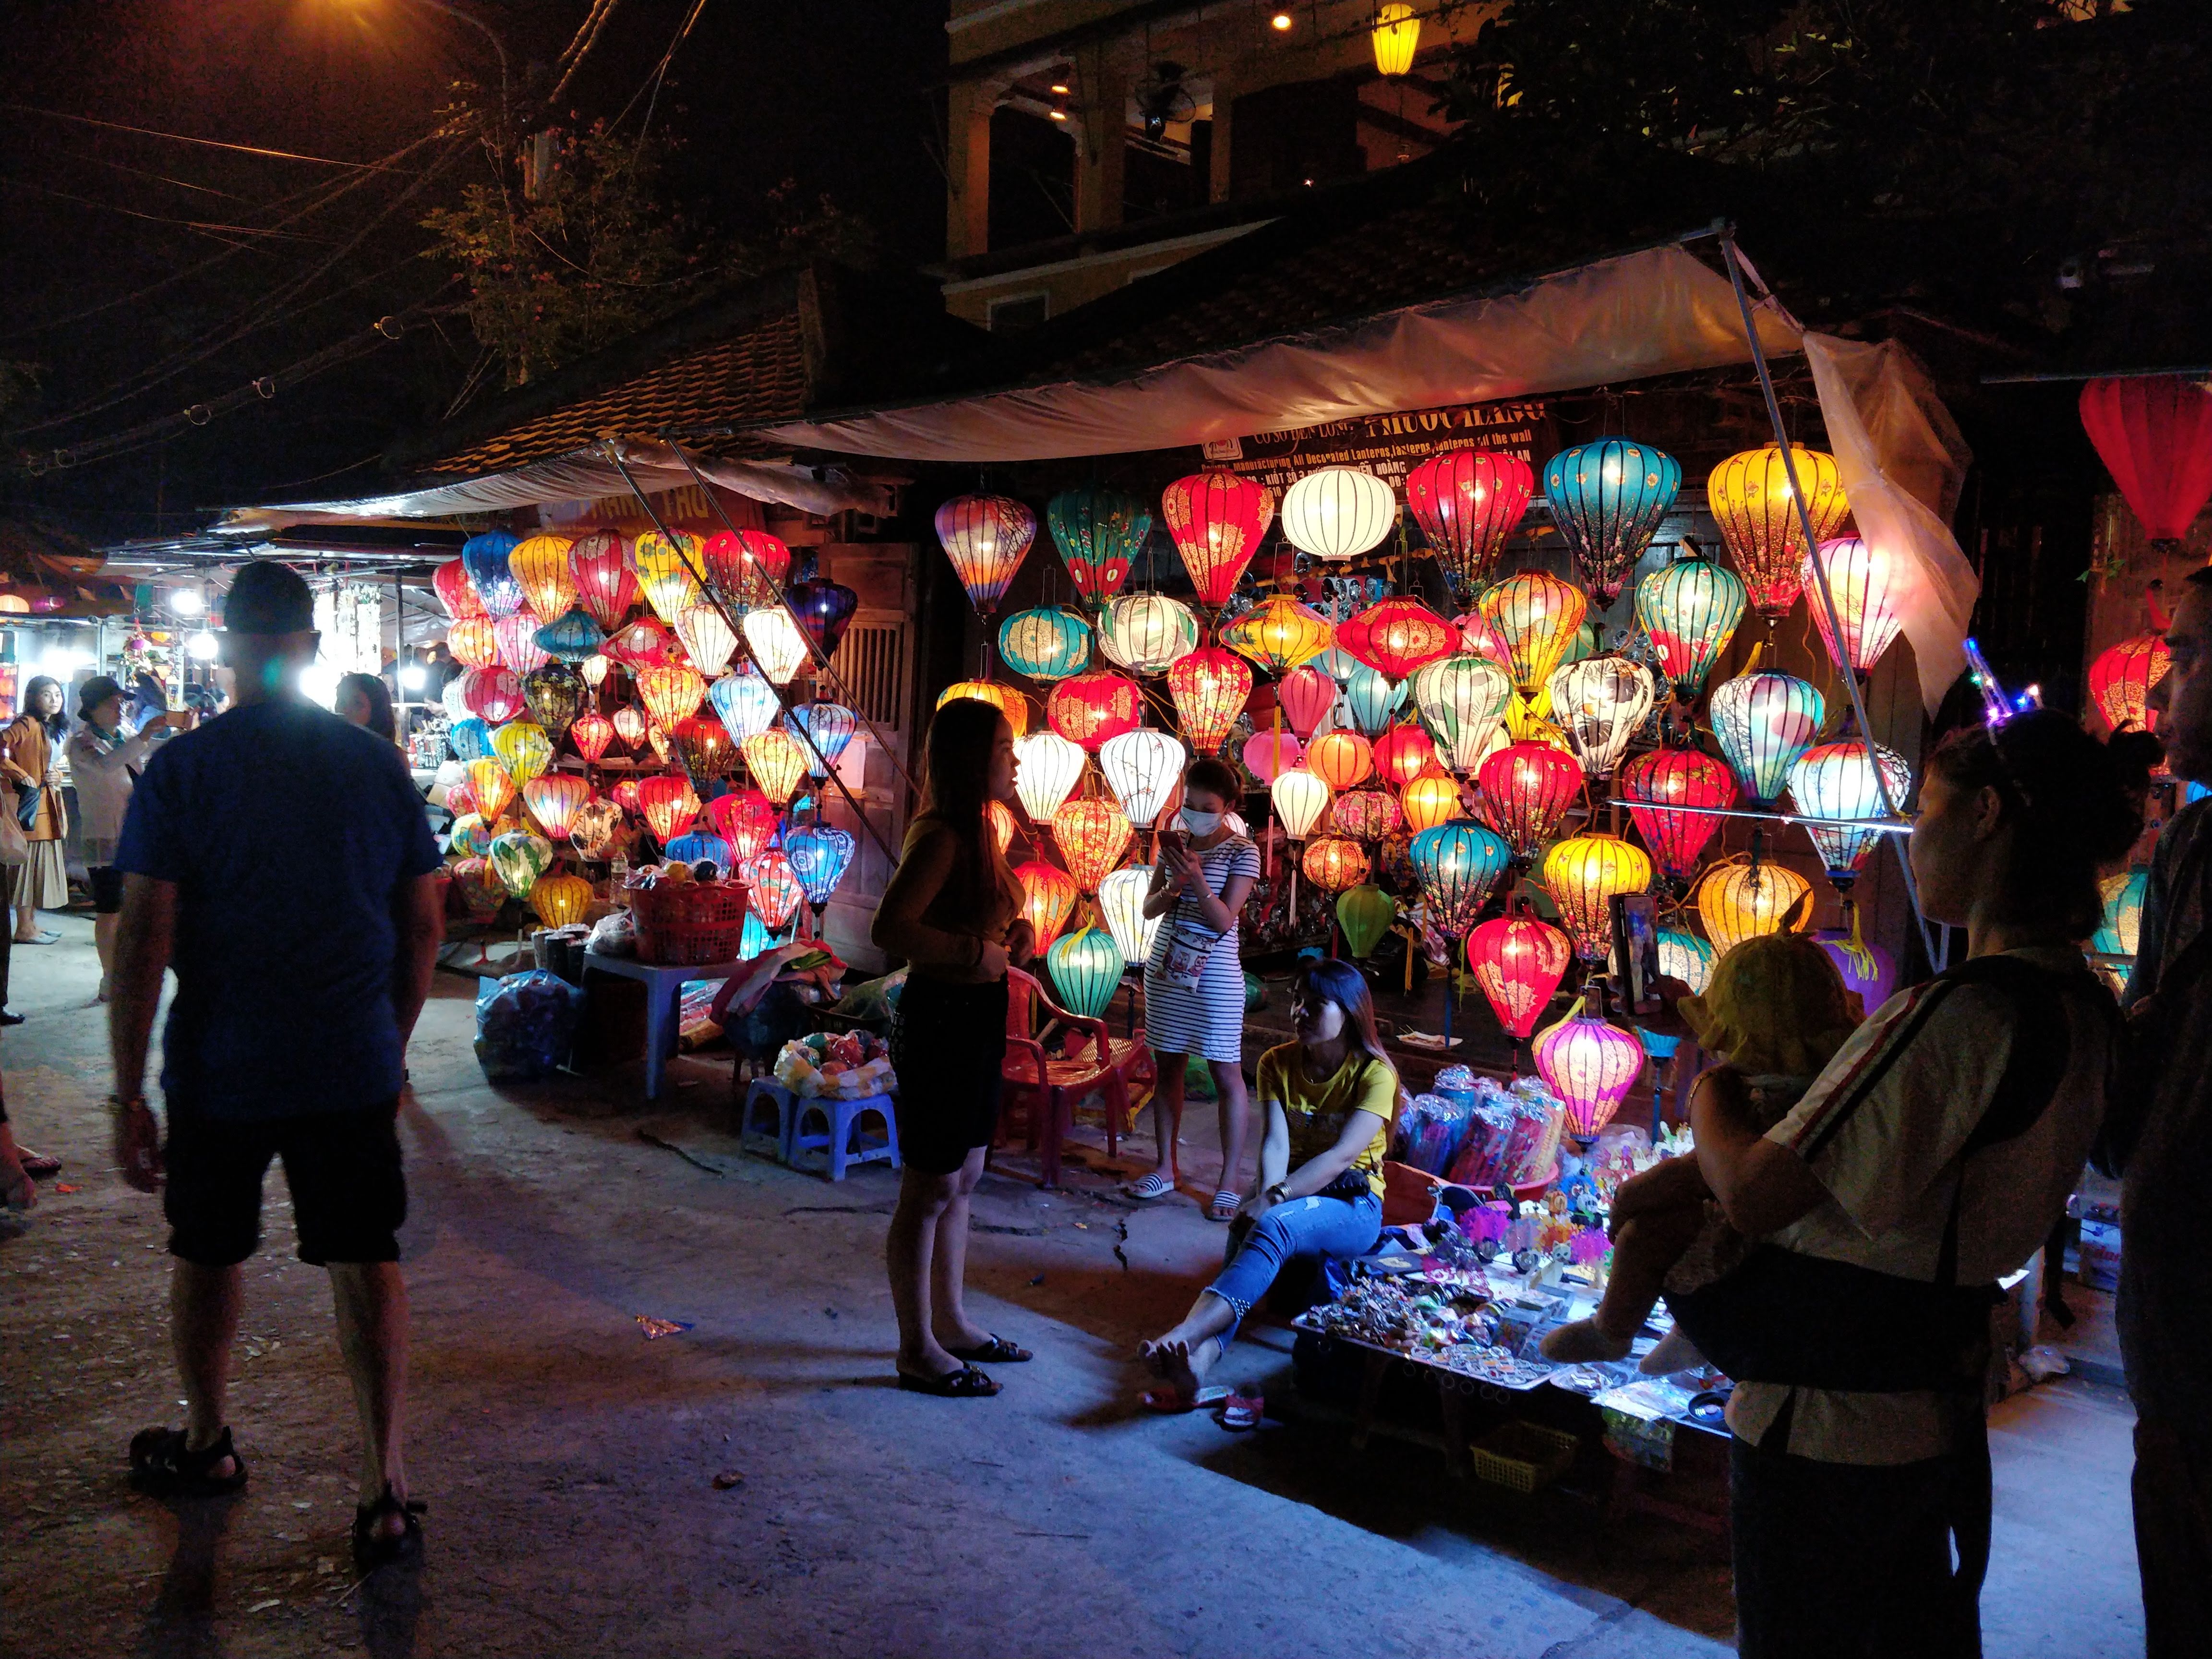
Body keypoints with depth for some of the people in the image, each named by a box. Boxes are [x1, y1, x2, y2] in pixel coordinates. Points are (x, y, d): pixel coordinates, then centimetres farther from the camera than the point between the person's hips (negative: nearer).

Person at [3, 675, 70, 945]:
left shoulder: (55, 728, 17)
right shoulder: (27, 724, -10)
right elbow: (3, 749, -23)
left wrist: (57, 777, 5)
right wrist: (23, 777, -20)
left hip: (49, 804, 9)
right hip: (31, 802, -9)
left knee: (42, 864, 12)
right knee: (29, 863, -6)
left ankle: (31, 924, 20)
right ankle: (24, 929, -2)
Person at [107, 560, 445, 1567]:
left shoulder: (181, 769, -9)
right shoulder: (378, 766, 0)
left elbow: (144, 938, -13)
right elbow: (423, 927, 4)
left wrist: (128, 1093, -7)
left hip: (221, 1068, -1)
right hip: (354, 1067, 2)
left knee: (208, 1255, 19)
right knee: (366, 1261, 7)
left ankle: (206, 1445, 38)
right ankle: (386, 1489, 4)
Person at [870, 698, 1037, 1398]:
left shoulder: (976, 832, 13)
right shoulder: (941, 836, -18)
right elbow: (890, 928, -29)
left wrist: (1013, 935, 8)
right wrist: (976, 952, -23)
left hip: (976, 1016, 10)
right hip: (941, 1017, -10)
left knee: (961, 1180, 18)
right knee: (931, 1188, 0)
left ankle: (952, 1323, 31)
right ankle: (918, 1349, 12)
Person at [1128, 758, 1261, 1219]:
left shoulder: (1242, 852, -7)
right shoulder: (1175, 844, 8)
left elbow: (1224, 920, -13)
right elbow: (1150, 909, 6)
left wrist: (1198, 880, -27)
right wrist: (1173, 886, -13)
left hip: (1214, 977, -5)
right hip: (1166, 970, 5)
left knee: (1227, 1076, -2)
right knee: (1166, 1067, 10)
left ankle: (1229, 1183, 4)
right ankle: (1166, 1169, 22)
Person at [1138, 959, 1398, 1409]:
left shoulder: (1375, 1073, -7)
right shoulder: (1278, 1064, 7)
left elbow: (1343, 1156, -20)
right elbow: (1276, 1143, -7)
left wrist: (1272, 1202, -30)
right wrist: (1263, 1197, -27)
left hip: (1352, 1206, -4)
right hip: (1292, 1198, 4)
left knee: (1275, 1226, -36)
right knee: (1249, 1229, -32)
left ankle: (1184, 1335, -53)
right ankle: (1198, 1360, -56)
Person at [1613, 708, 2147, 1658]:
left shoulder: (1959, 1015, -28)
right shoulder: (2079, 1011, 1)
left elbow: (1756, 1197, -25)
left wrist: (1705, 1096, -5)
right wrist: (1685, 1173, 5)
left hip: (1827, 1426, -8)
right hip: (1937, 1405, 8)